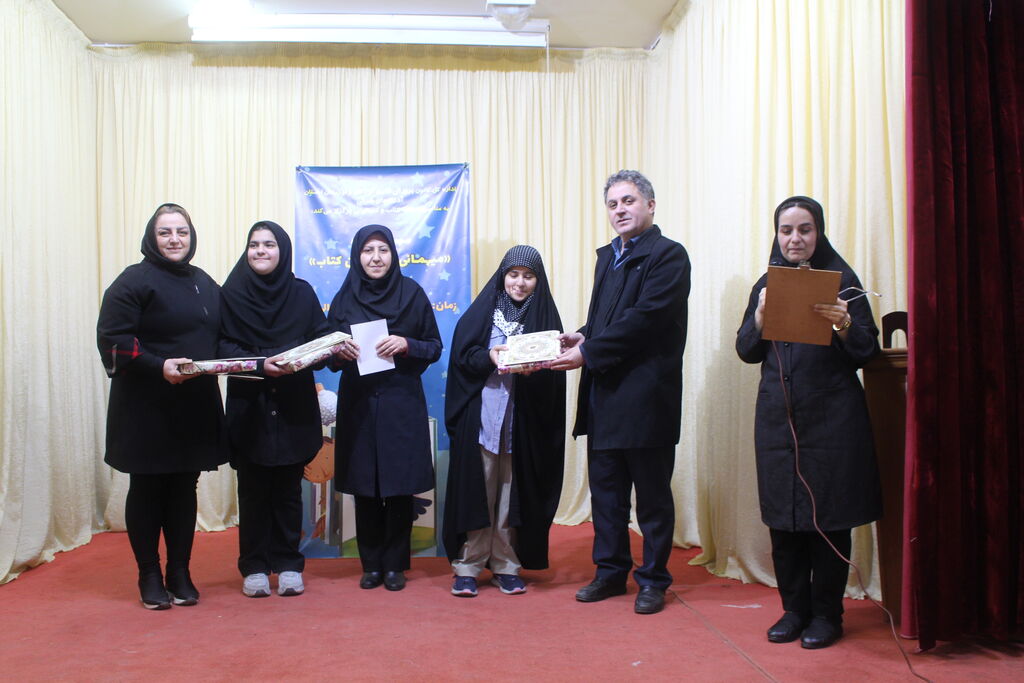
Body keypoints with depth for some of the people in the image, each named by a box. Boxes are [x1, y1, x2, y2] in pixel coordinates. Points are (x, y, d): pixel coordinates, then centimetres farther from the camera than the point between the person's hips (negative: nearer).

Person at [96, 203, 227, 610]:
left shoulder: (205, 284, 14)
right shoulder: (135, 281, -6)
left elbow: (218, 337, 20)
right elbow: (112, 338, -14)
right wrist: (159, 366, -25)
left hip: (195, 406, 5)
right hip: (146, 407, -5)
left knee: (184, 490, 10)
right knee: (146, 489, 5)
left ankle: (180, 574, 21)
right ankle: (149, 576, 17)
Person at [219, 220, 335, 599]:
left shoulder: (302, 293, 5)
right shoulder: (230, 294, 1)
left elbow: (321, 337, 4)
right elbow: (223, 347, -5)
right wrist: (261, 364, -20)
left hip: (294, 406, 1)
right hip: (248, 407, -1)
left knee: (288, 489, 6)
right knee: (253, 489, 5)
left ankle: (288, 564, 17)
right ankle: (254, 567, 16)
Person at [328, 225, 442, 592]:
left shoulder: (412, 294, 1)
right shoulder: (344, 298, 5)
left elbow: (434, 347, 3)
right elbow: (329, 348, 9)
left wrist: (406, 345, -16)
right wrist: (339, 352, -13)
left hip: (402, 404, -1)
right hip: (358, 402, 2)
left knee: (399, 486, 0)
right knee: (364, 487, 4)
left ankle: (395, 565, 14)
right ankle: (371, 564, 18)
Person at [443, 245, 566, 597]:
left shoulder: (545, 315, 8)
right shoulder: (483, 310, 8)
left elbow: (554, 372, 1)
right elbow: (461, 354, 0)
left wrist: (533, 367, -18)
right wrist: (489, 357, -17)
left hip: (525, 421, 1)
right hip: (480, 417, 0)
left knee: (514, 493, 3)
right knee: (477, 491, 0)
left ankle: (506, 566, 15)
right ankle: (467, 567, 8)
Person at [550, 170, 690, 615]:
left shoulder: (668, 255, -9)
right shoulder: (607, 256, 17)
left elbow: (644, 319, -19)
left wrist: (588, 353, -19)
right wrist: (584, 336, -1)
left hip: (647, 396, -8)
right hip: (605, 394, 8)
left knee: (652, 495, 6)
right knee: (605, 490, 15)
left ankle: (653, 579, 19)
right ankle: (611, 571, 28)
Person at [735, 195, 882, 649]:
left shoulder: (840, 278, -1)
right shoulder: (766, 285, 10)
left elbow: (867, 352, -4)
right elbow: (746, 352, 8)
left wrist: (845, 324, -24)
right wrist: (760, 318, -11)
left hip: (831, 418, -3)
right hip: (777, 418, 3)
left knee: (828, 518, 3)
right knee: (782, 518, 7)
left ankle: (826, 613, 17)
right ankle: (794, 608, 21)